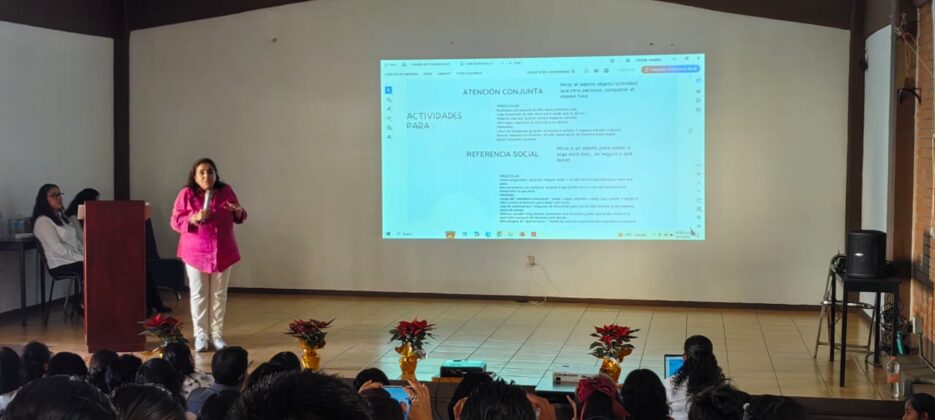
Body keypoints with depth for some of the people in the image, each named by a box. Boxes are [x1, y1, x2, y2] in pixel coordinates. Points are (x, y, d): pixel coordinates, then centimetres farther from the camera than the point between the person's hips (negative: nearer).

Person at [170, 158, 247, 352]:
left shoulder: (226, 191, 0)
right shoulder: (186, 194, -7)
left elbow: (239, 218, 9)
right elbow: (176, 222, -8)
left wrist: (238, 211, -14)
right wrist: (195, 217, -24)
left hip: (223, 252, 2)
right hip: (196, 252, -2)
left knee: (219, 295, 8)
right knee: (199, 295, 2)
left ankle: (217, 335, 15)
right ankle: (201, 336, 9)